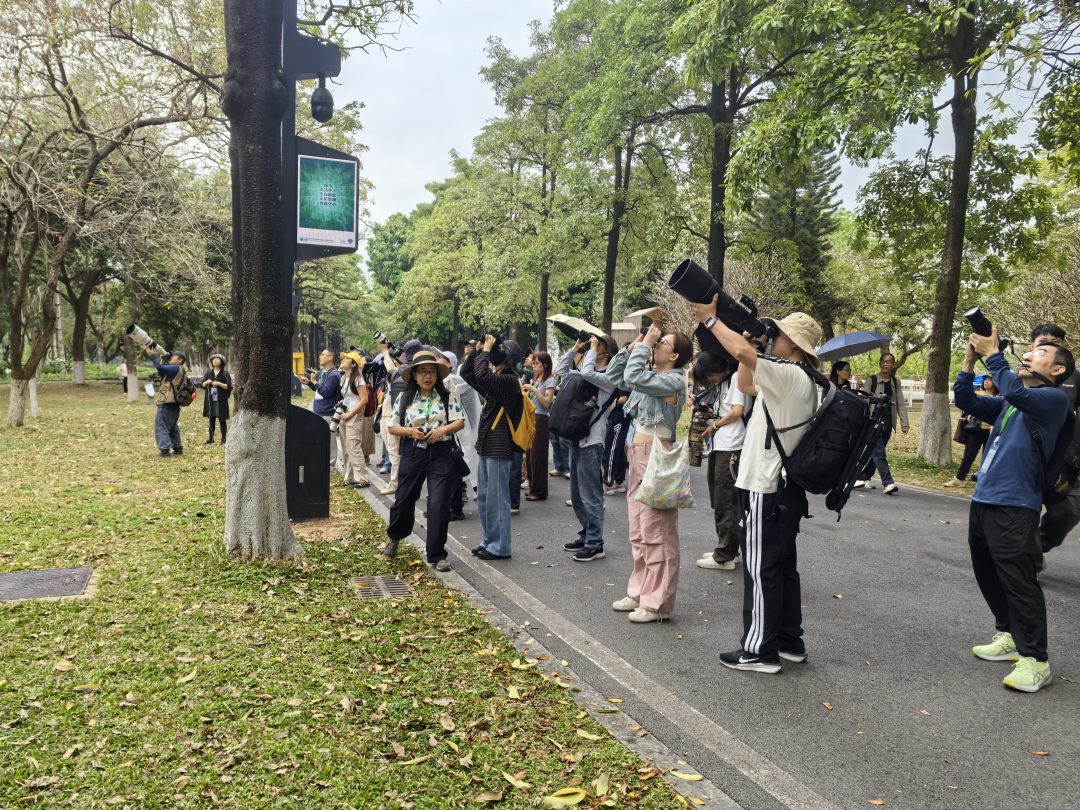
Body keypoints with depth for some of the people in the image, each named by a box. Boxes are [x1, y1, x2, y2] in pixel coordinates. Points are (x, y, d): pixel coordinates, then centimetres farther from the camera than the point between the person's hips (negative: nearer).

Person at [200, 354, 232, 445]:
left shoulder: (225, 374, -2)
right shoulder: (208, 372, 10)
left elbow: (229, 387, -7)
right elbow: (203, 385, 10)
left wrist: (219, 384, -20)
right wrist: (206, 382, -11)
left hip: (221, 401, -3)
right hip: (210, 401, 4)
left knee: (222, 420, 0)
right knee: (211, 419, 8)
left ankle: (223, 439, 6)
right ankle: (211, 438, 15)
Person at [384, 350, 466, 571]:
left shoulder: (448, 397, 1)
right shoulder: (403, 398, 3)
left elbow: (460, 422, -1)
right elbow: (393, 427, 6)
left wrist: (443, 430, -18)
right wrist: (410, 431, -13)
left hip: (441, 455, -1)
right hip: (413, 454, 1)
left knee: (439, 505, -5)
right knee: (404, 500, 12)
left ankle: (437, 555, 7)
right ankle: (394, 537, 43)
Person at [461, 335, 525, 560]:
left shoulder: (509, 381, -13)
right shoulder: (494, 379, 14)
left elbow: (482, 375, -28)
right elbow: (466, 373, 15)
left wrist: (486, 351, -16)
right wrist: (477, 350, 5)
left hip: (499, 448, -9)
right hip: (486, 446, 9)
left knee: (496, 499, -3)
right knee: (483, 498, 14)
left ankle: (500, 547, 5)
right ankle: (489, 541, 24)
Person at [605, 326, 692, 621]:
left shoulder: (673, 380, -12)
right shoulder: (651, 376, 14)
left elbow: (633, 377, -25)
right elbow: (615, 377, 20)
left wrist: (645, 344, -13)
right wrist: (633, 346, 11)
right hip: (638, 456, 10)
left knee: (656, 534, -4)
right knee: (638, 533, 15)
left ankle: (658, 603, 3)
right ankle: (640, 593, 26)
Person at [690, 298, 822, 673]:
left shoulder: (792, 376, -17)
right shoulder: (792, 380, 14)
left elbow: (744, 353, -31)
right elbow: (746, 385, 22)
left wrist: (710, 319, -17)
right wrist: (745, 330, 15)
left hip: (766, 491, -10)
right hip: (783, 488, 10)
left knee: (761, 570, -3)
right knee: (782, 566, 15)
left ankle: (759, 650, 5)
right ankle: (789, 641, 24)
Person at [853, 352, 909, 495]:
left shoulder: (896, 382, 12)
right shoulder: (871, 380, 0)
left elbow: (901, 403, 11)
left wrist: (904, 423, 2)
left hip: (888, 422, 4)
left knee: (874, 451, 9)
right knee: (879, 452, -11)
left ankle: (863, 478, 21)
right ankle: (888, 483, -16)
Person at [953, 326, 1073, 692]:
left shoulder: (1054, 398, -5)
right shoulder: (1008, 403, 18)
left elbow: (1014, 391, -24)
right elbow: (966, 400, 15)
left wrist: (993, 354, -15)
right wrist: (971, 359, 6)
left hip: (1015, 507, -8)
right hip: (983, 500, 9)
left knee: (1018, 581, -7)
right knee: (988, 576, 16)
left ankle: (1035, 659, 2)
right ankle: (1010, 636, 31)